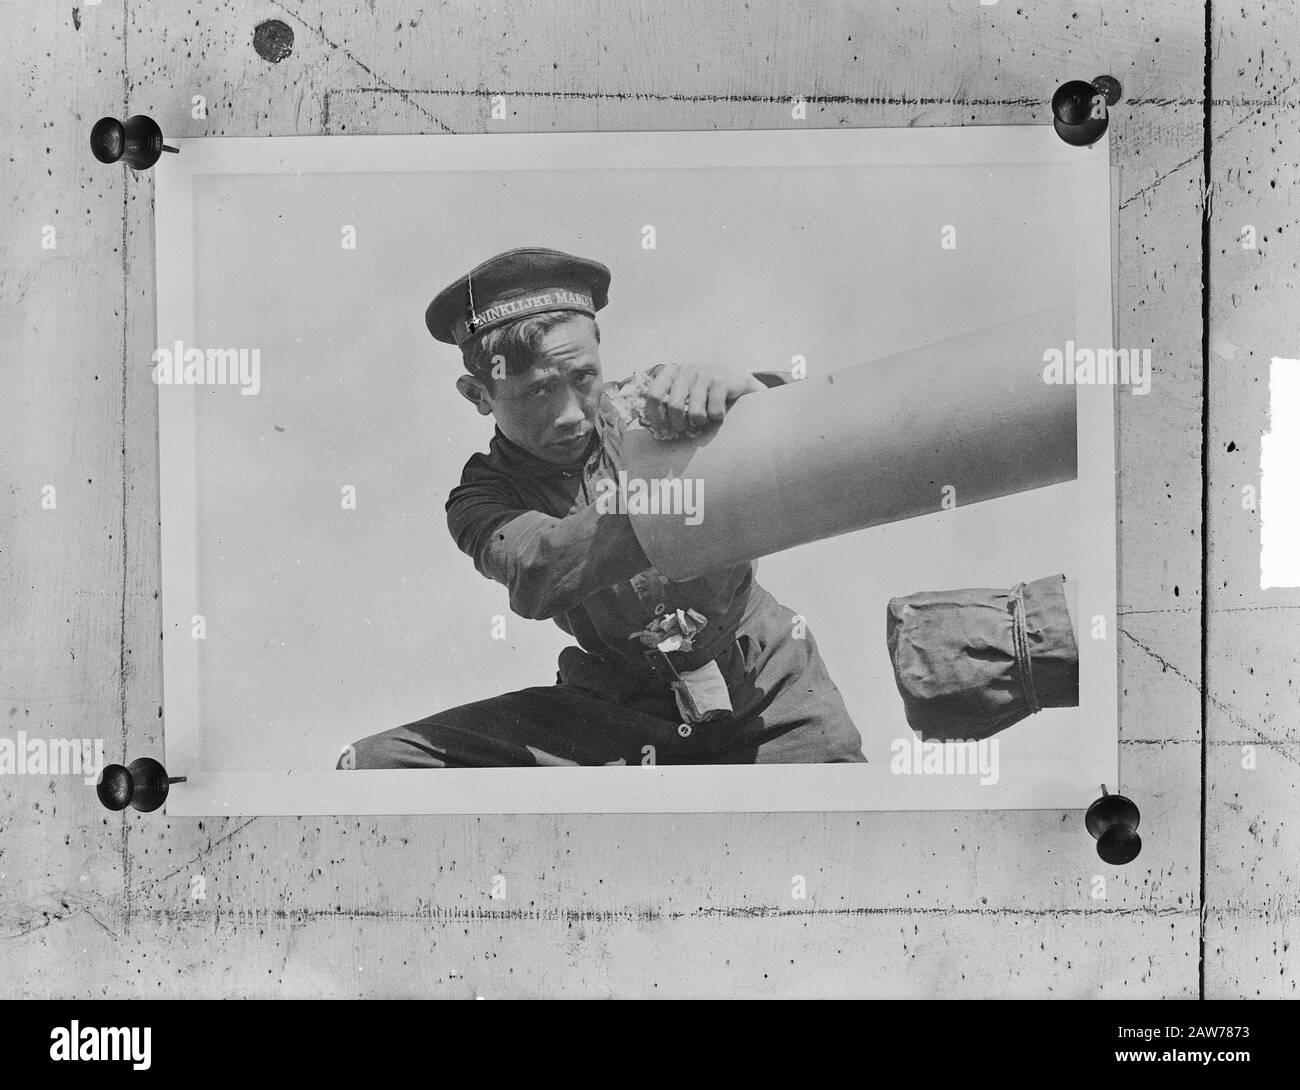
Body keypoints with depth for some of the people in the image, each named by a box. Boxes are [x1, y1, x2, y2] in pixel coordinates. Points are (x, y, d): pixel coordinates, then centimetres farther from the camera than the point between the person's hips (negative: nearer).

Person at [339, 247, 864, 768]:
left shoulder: (654, 402, -5)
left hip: (767, 693, 0)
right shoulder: (481, 497, -6)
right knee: (374, 764, -11)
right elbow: (534, 574, -28)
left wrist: (734, 386, -40)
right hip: (619, 709, 0)